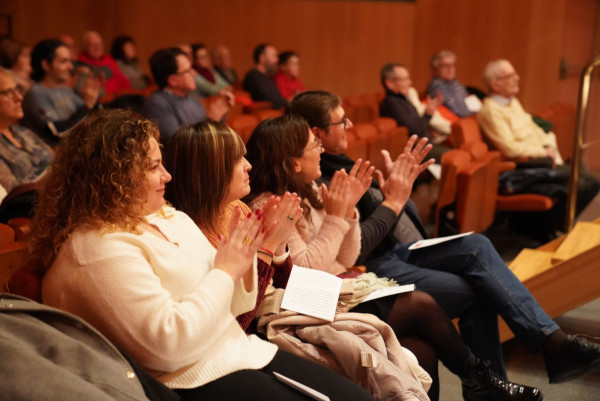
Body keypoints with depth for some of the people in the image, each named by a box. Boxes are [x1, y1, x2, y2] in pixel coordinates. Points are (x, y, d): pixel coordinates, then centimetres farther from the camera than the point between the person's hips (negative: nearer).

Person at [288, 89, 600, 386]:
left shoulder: (334, 162, 13)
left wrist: (397, 181, 7)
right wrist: (393, 202, -14)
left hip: (394, 250, 9)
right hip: (372, 268, -9)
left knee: (476, 246, -12)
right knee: (474, 293, -19)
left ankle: (553, 341, -13)